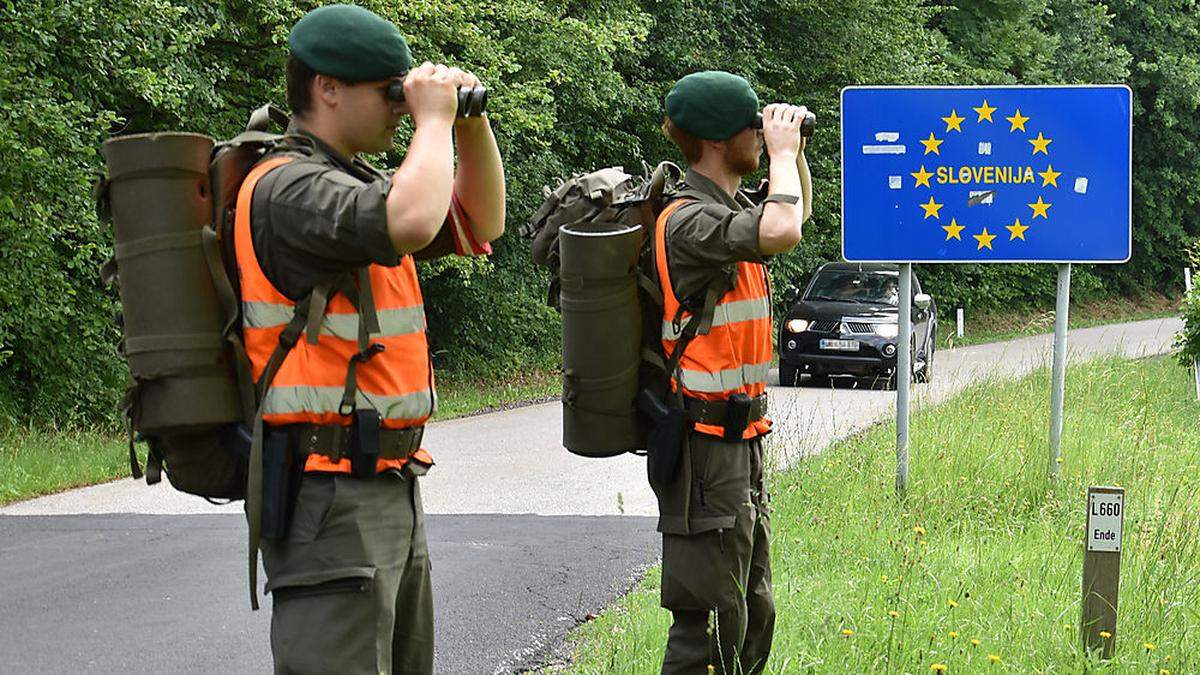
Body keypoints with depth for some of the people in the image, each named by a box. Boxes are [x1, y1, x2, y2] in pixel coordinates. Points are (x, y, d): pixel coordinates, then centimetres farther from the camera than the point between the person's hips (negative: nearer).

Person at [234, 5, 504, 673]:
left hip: (390, 487, 10)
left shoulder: (358, 183, 16)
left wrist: (472, 121, 10)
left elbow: (479, 224, 25)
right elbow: (411, 222, -34)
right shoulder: (289, 186, -16)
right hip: (329, 497, -10)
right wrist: (433, 116, -18)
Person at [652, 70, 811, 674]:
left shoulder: (729, 206, 12)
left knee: (753, 613, 17)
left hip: (740, 436, 10)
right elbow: (782, 233, -35)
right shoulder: (690, 221, -18)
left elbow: (794, 213, 32)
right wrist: (781, 151, -19)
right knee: (712, 622, -9)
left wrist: (793, 148, 13)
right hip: (706, 440, -10)